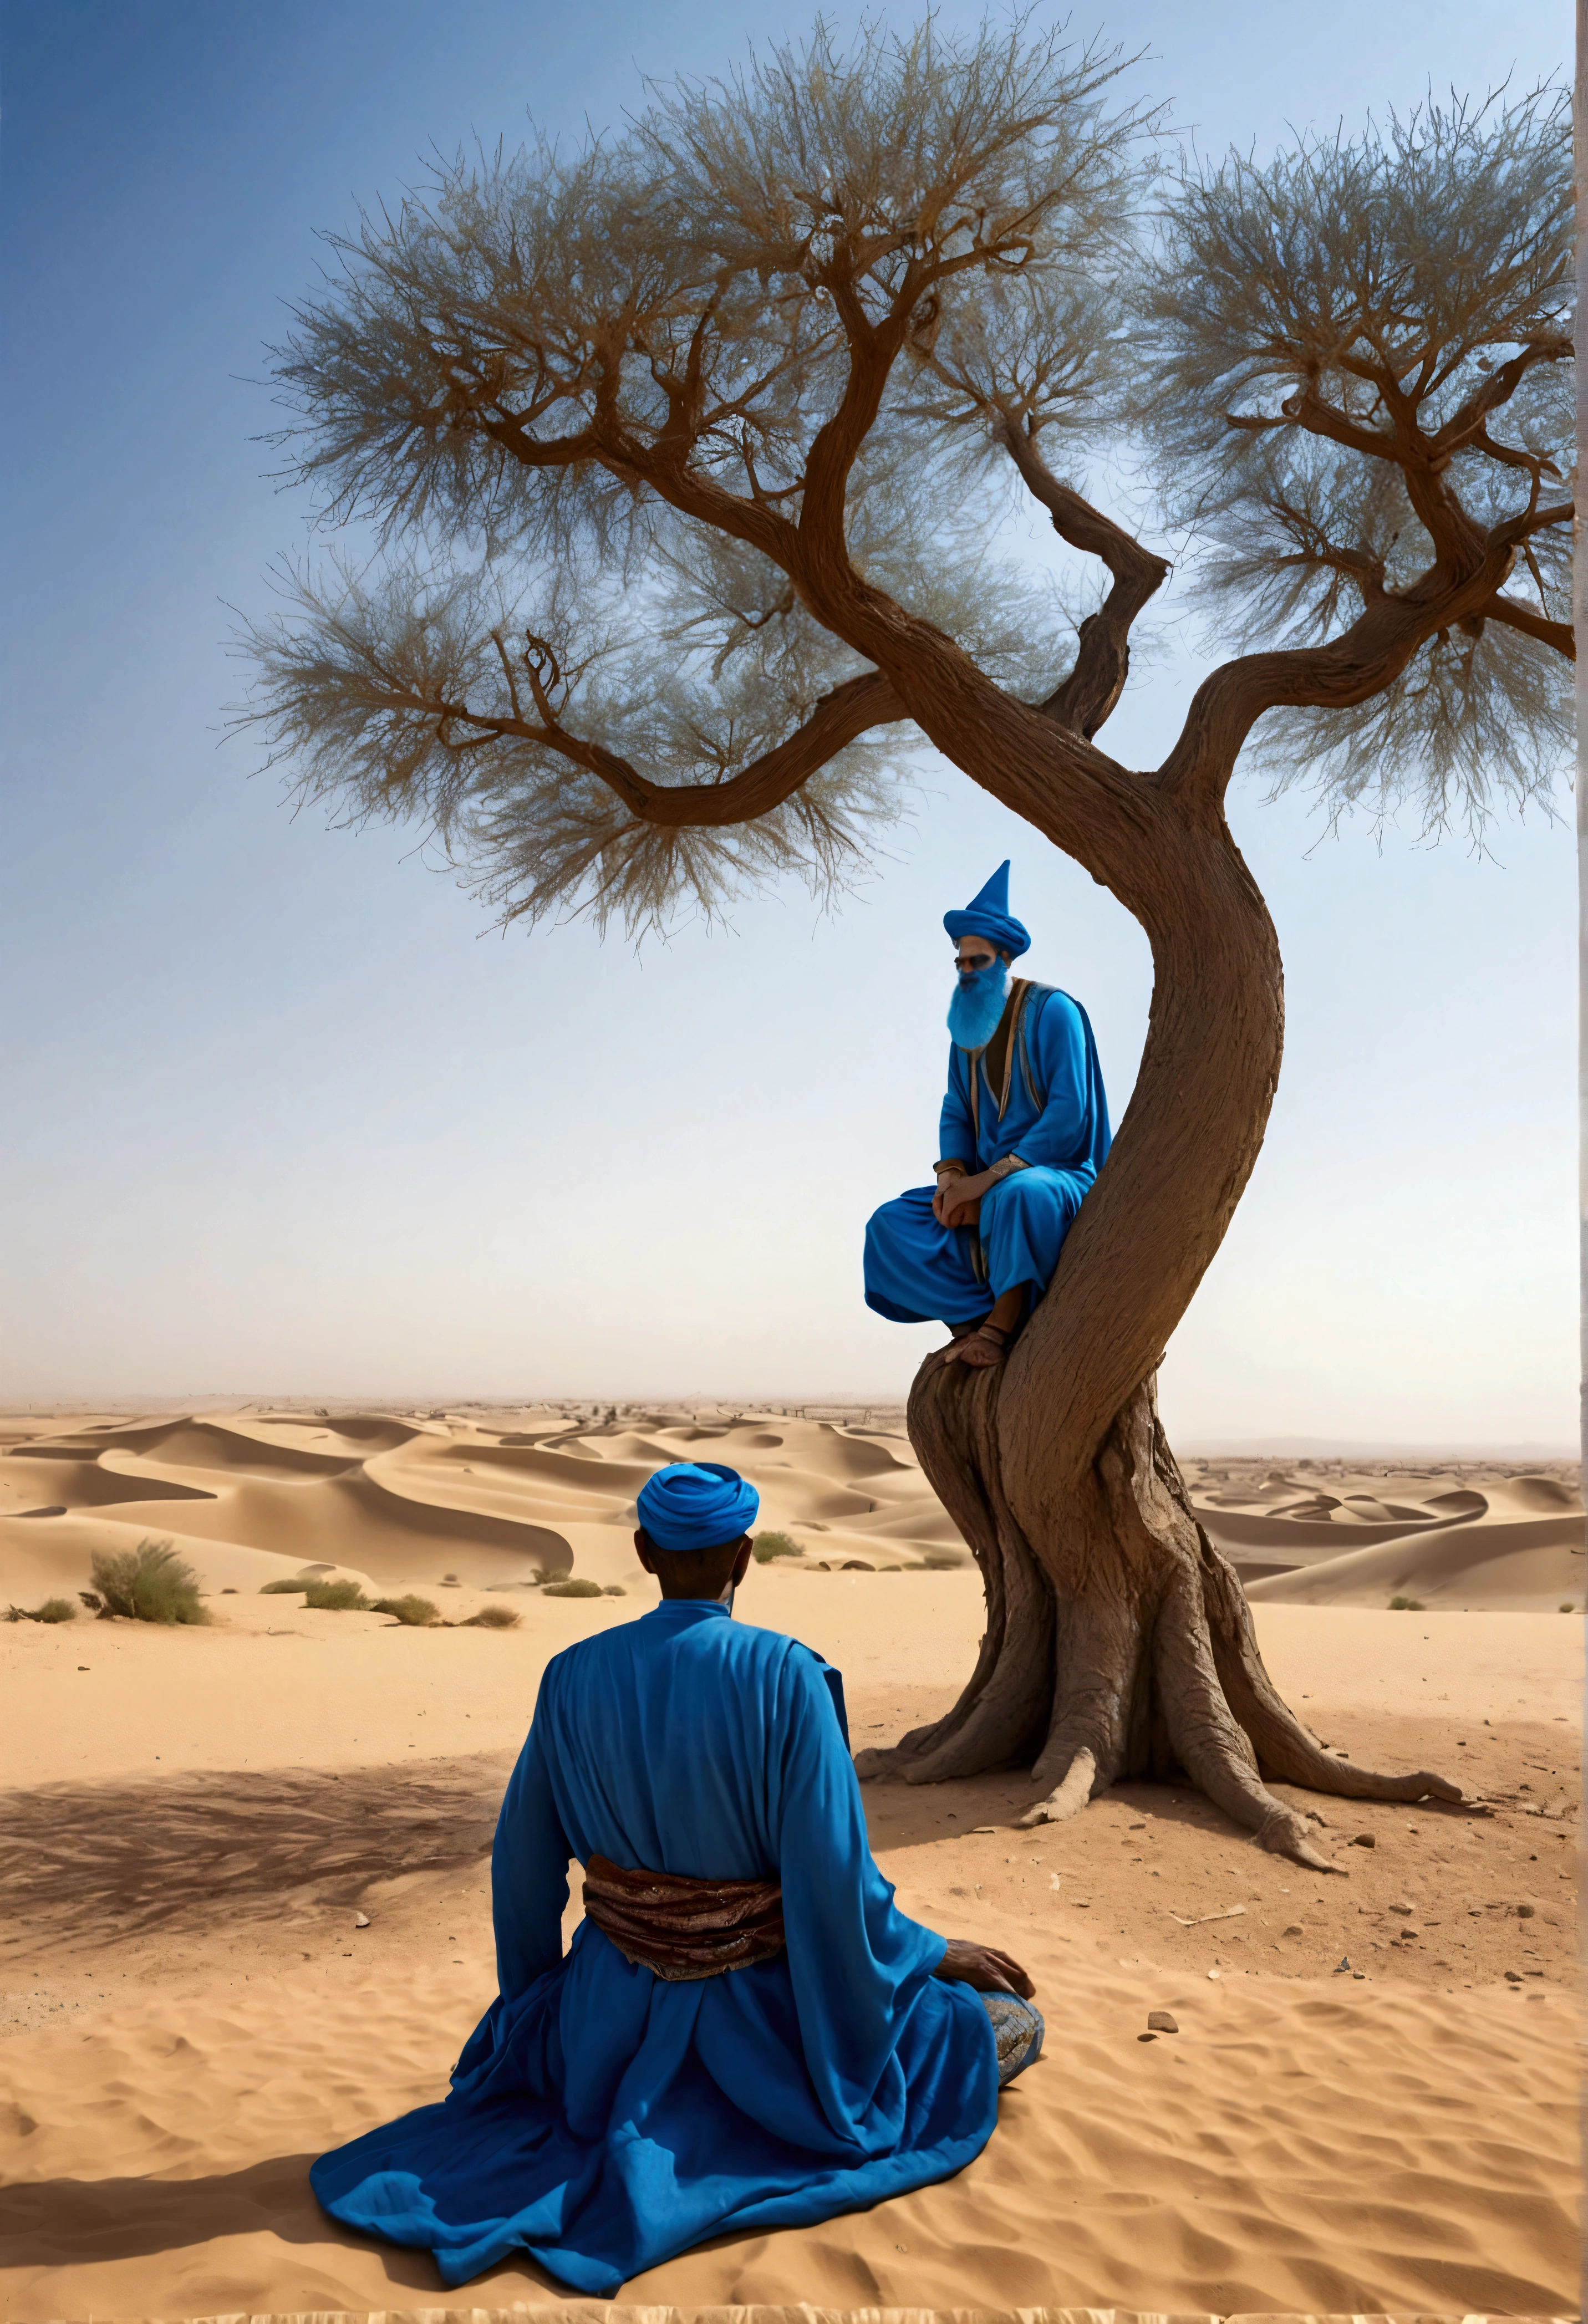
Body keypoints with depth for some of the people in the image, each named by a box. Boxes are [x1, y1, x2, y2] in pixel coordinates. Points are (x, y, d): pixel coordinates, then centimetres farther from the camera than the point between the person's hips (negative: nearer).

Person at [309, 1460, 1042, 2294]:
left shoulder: (574, 1675, -10)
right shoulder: (784, 1676, -23)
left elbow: (524, 1859, 1)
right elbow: (833, 1878, -22)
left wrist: (530, 1995, 19)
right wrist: (936, 1955, -2)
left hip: (612, 2012, 7)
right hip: (759, 2020, -7)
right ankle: (728, 2137, -3)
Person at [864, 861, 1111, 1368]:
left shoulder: (1052, 1011, -8)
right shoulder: (966, 1030, 12)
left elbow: (1070, 1113, -17)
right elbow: (955, 1114, 11)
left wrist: (991, 1176, -22)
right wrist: (952, 1175, -11)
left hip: (1056, 1178, -6)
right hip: (989, 1185, 7)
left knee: (1015, 1197, -42)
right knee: (891, 1226, -14)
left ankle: (998, 1328, -31)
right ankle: (973, 1321, -22)